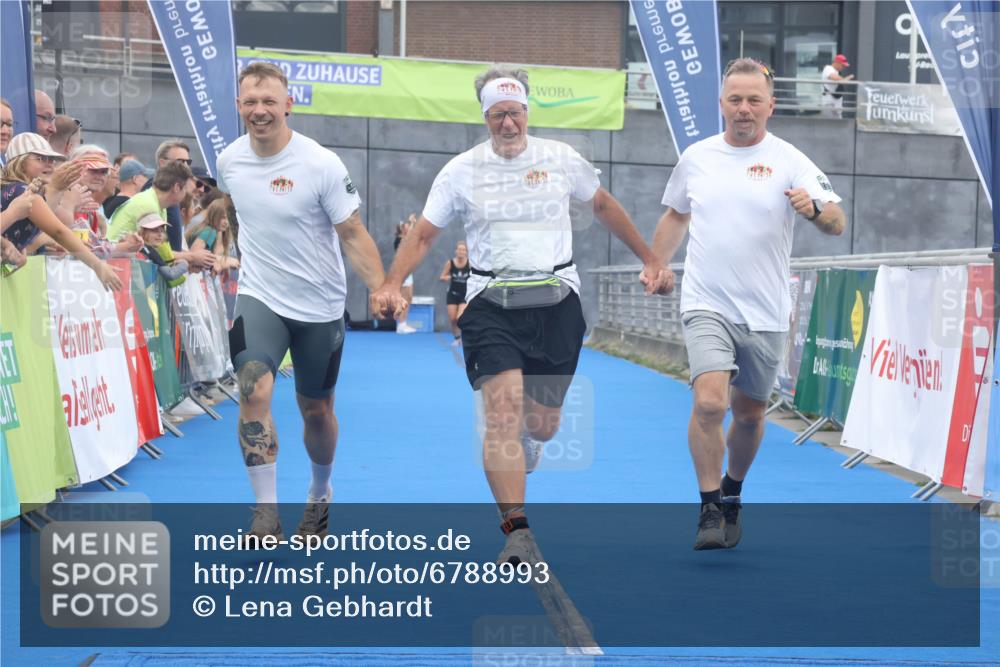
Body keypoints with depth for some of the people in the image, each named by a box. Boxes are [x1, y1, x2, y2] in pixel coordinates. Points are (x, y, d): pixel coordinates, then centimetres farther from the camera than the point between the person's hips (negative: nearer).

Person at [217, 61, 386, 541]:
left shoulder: (321, 164, -16)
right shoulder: (229, 161, -4)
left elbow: (353, 234, -13)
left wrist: (383, 290, -24)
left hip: (319, 304, -1)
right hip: (259, 298, 1)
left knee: (315, 408, 12)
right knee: (254, 391, -21)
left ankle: (321, 494, 40)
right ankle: (266, 511, -18)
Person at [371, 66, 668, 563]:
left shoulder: (561, 159, 4)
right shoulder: (461, 171, 1)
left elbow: (604, 207, 20)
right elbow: (423, 236, 5)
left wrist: (648, 259, 21)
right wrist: (392, 285, -10)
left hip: (556, 302, 2)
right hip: (491, 304, -2)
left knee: (543, 424, 7)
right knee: (503, 413, -18)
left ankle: (528, 435, 47)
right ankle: (516, 531, -19)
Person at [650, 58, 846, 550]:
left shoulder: (788, 161, -3)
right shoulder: (696, 158, 5)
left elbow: (837, 222, -12)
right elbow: (675, 216, 22)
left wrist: (814, 208, -33)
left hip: (765, 314, 0)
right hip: (707, 306, 0)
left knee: (749, 413, 12)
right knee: (709, 403, -19)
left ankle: (731, 496, 37)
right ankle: (710, 511, -9)